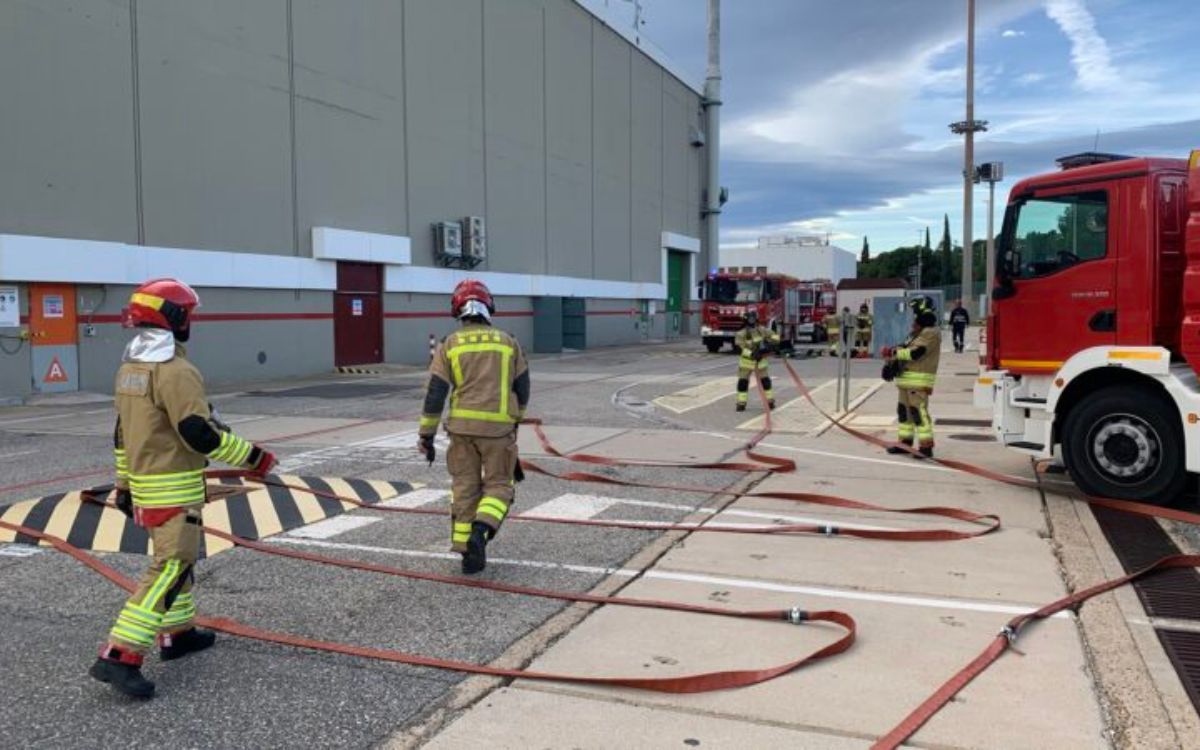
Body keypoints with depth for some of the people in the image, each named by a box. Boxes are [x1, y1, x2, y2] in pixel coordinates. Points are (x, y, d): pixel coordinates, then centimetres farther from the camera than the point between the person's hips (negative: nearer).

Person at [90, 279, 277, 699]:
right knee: (171, 569, -8)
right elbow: (201, 434, -24)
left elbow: (123, 430, 16)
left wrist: (123, 483, 23)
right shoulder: (175, 371, -20)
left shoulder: (129, 367, 10)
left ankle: (177, 633, 32)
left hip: (143, 481, 10)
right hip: (173, 488, -10)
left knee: (176, 556, 22)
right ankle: (119, 657, -11)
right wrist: (253, 458, -15)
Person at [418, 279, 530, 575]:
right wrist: (516, 418, 28)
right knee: (499, 484, 11)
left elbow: (435, 393, -2)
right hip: (498, 427, -1)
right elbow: (522, 388, 11)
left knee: (464, 488, 12)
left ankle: (468, 553, 14)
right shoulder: (508, 343, 4)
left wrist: (426, 434, 4)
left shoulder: (449, 345, 2)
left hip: (462, 427, 1)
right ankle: (481, 529, -13)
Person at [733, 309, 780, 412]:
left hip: (760, 360, 3)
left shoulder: (762, 330, -4)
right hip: (746, 361, -2)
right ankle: (741, 403, 4)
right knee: (743, 382, -3)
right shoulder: (741, 334, -15)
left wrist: (769, 345, -19)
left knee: (765, 381, 6)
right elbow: (738, 348, -23)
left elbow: (775, 337, 0)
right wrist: (751, 354, -33)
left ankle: (770, 402, 18)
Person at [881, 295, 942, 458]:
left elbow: (914, 353, -20)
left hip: (919, 381, -10)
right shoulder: (917, 333, 21)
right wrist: (892, 362, 4)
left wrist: (893, 353, -10)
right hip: (907, 379, 11)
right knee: (903, 410, 15)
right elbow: (906, 351, 20)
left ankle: (926, 446, -12)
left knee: (919, 412, -13)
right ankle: (905, 442, 24)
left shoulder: (931, 333, -12)